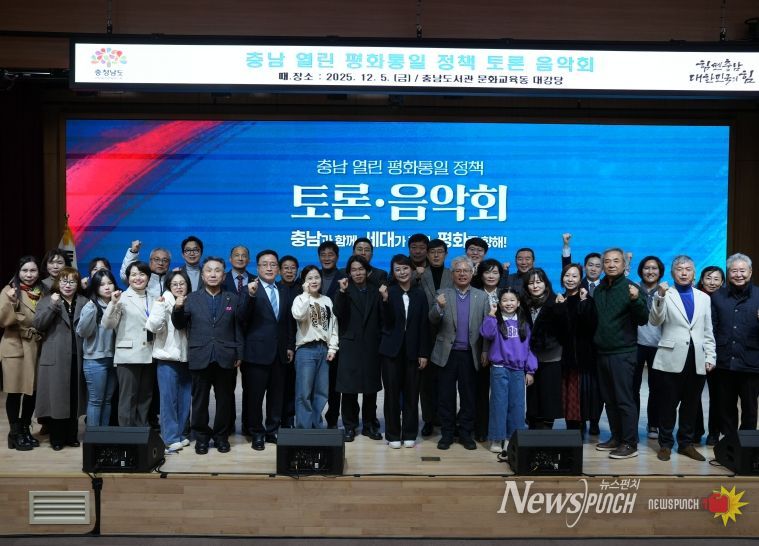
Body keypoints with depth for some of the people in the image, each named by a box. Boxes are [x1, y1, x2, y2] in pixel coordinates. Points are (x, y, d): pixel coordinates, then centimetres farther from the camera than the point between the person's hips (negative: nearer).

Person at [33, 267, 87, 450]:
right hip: (55, 358, -2)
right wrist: (52, 305, -14)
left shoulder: (84, 302, 12)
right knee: (56, 397, 1)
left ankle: (71, 435, 19)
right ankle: (56, 438, 12)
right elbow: (38, 325, -8)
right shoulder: (47, 301, 8)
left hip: (77, 357, 2)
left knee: (74, 398, 7)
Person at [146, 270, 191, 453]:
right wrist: (159, 307, -27)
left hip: (187, 357, 4)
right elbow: (153, 327, -17)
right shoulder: (163, 302, -5)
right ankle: (170, 438, 4)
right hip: (168, 357, -4)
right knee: (168, 399, -3)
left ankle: (180, 434, 20)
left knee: (184, 400, 9)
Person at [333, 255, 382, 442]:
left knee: (371, 388, 7)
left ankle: (369, 425, 19)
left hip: (371, 346, 2)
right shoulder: (345, 291, 3)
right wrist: (342, 291, -23)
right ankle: (349, 426, 10)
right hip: (350, 345, -2)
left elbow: (382, 319, 6)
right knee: (349, 388, -1)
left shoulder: (375, 291, 9)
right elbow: (338, 313, -16)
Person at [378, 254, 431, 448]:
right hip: (391, 349, -1)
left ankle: (409, 434, 16)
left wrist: (424, 353, -2)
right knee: (392, 392, 4)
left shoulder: (420, 294, 4)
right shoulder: (389, 292, -1)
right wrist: (385, 299, -26)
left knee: (411, 393, 6)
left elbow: (424, 326, 3)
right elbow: (387, 322, -11)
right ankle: (393, 435, 14)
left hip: (413, 350, 1)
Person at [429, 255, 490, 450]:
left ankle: (466, 434, 19)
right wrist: (439, 307, -26)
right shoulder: (443, 294, 4)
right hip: (447, 353, 0)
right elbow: (433, 320, -5)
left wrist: (485, 351, -3)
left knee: (468, 396, 7)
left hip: (470, 354, 1)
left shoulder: (481, 297, 6)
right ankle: (446, 433, 15)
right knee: (446, 396, 5)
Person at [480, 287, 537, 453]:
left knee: (517, 405, 7)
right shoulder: (496, 321, 0)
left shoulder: (523, 323, 11)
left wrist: (530, 370, 7)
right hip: (499, 369, -3)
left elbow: (528, 347, 11)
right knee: (499, 404, 0)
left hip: (518, 370, 3)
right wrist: (491, 314, -20)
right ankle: (497, 439, 7)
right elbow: (487, 334, -21)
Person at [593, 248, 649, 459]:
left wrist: (636, 299, -30)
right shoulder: (599, 290, 11)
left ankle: (630, 444, 4)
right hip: (603, 352, 7)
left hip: (623, 353, -7)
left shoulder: (630, 287, -8)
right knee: (609, 399, 13)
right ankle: (617, 437, 24)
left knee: (625, 400, -4)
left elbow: (643, 319, -14)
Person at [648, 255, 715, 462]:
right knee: (667, 405, 4)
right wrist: (660, 297, -25)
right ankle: (665, 444, 16)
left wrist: (710, 357, 6)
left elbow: (708, 332, 13)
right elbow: (654, 321, -13)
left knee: (691, 405, 11)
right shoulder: (664, 294, 1)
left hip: (697, 360, 3)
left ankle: (686, 443, 24)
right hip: (671, 359, -3)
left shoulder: (704, 298, 12)